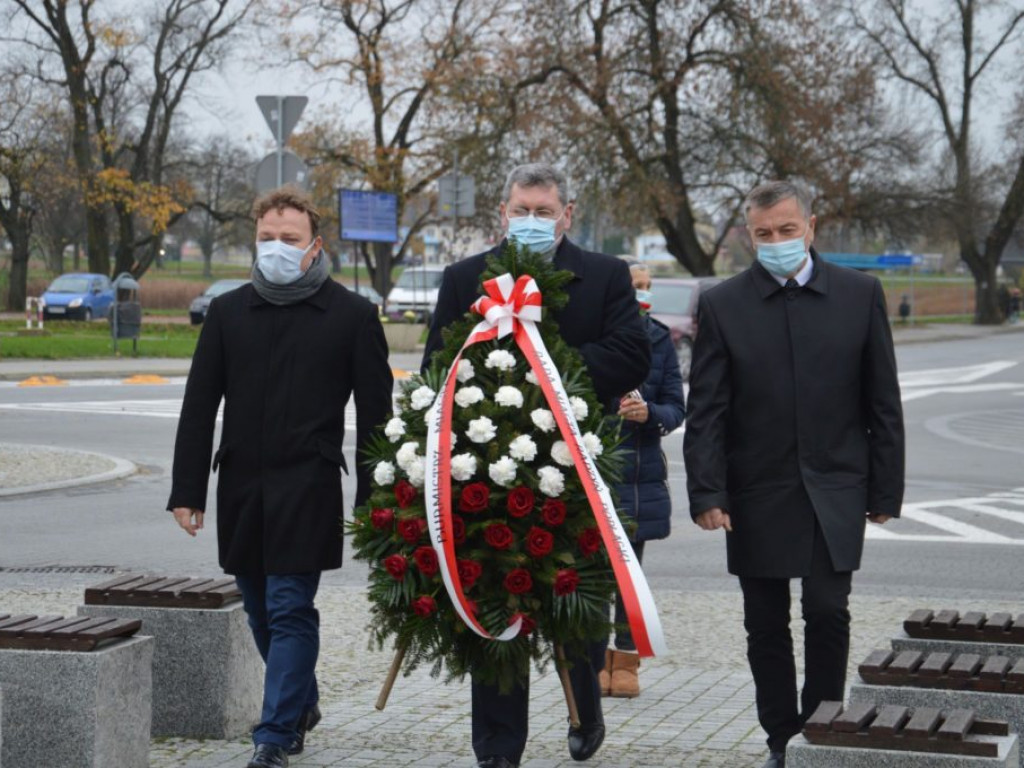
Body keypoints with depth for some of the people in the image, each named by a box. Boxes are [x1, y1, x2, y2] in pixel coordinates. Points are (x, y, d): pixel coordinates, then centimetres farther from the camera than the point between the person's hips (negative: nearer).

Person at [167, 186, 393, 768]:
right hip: (242, 490, 4)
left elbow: (375, 413, 0)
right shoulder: (228, 312, 8)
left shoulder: (353, 315, -1)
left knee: (290, 611, -8)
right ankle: (302, 703, 35)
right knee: (262, 611, 14)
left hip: (308, 492, -4)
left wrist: (371, 501, -3)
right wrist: (187, 491, 2)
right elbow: (199, 407, 8)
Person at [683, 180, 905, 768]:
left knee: (828, 613, -5)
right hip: (758, 495, 1)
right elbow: (706, 411, -2)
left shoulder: (860, 295, 1)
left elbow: (883, 402, 4)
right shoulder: (723, 305, 0)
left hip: (835, 492, 0)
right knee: (767, 626, 6)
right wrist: (707, 493, -11)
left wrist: (886, 490, 1)